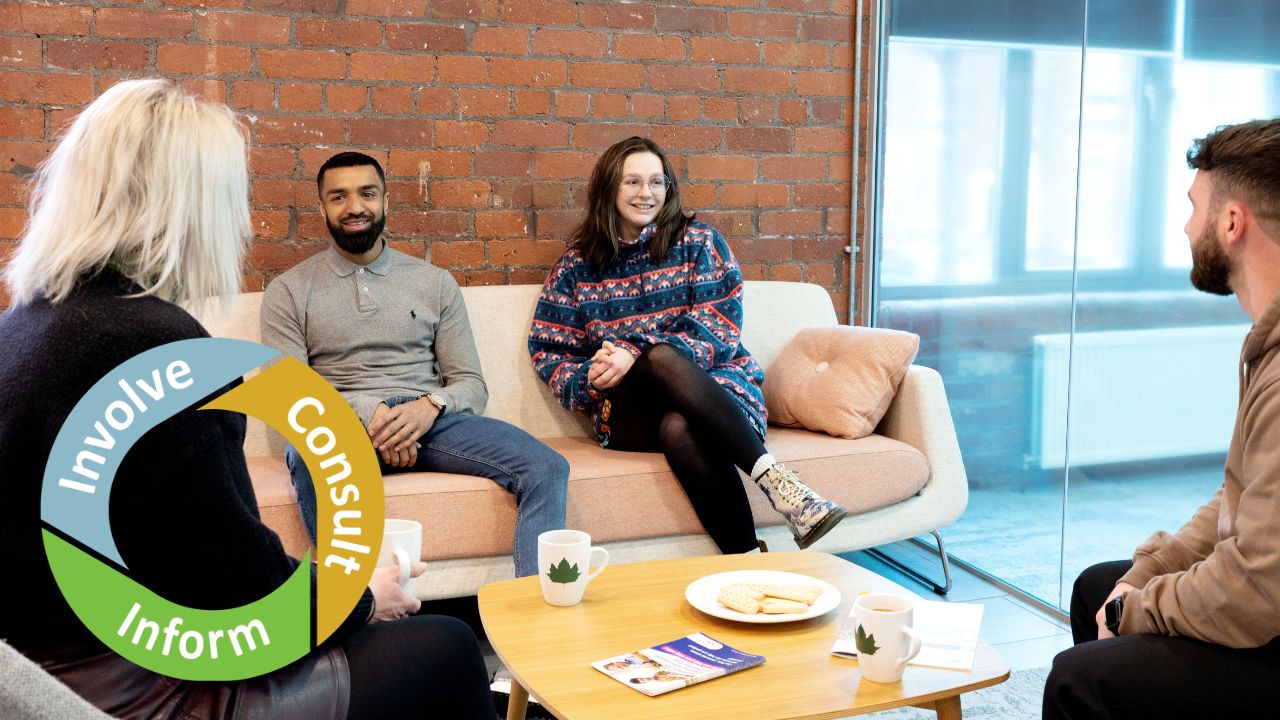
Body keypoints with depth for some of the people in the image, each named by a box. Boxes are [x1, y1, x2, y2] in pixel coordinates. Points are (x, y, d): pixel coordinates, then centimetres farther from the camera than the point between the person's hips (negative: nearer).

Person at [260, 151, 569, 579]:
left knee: (547, 468, -23)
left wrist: (431, 405, -12)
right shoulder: (289, 292, 11)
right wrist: (366, 412, -18)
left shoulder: (434, 282, 17)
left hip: (431, 418, 3)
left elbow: (472, 385, 12)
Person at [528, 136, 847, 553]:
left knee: (679, 429, -39)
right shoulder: (577, 265, 12)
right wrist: (589, 378, -12)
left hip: (715, 387, 0)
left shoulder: (698, 242, 8)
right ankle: (774, 481, -43)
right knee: (663, 356, -36)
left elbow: (719, 326, -5)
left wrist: (636, 355, -18)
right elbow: (547, 351, 11)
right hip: (629, 413, 1)